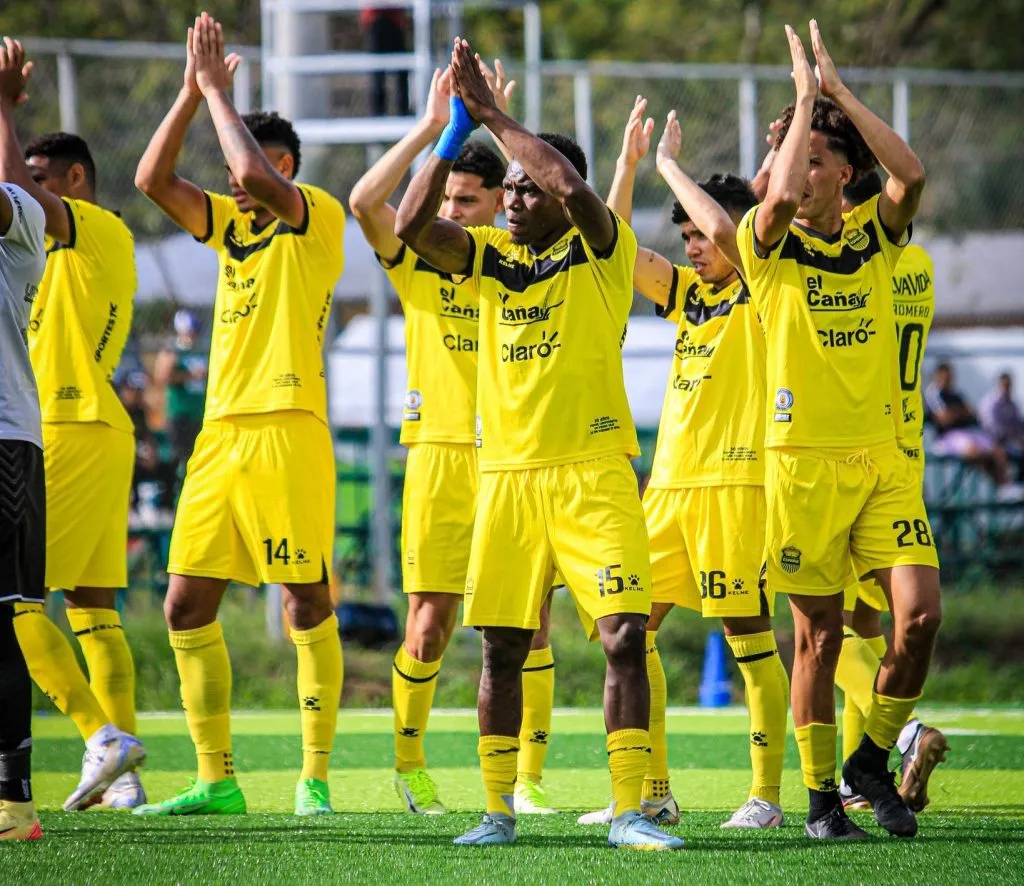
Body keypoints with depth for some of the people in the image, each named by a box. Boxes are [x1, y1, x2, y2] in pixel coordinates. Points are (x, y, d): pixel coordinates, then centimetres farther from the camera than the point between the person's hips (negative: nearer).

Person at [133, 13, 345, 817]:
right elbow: (153, 179, 10)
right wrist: (192, 91, 3)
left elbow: (255, 172, -20)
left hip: (288, 432, -8)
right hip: (221, 433, 8)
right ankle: (217, 780, 8)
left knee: (306, 604, -4)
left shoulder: (319, 218, -3)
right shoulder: (231, 222, 18)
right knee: (188, 606, 3)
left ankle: (315, 777, 0)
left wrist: (217, 88, -9)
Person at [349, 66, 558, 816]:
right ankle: (409, 762, 17)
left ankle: (529, 777, 5)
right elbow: (364, 201, -12)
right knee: (430, 622, -1)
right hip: (441, 454, -1)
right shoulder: (418, 258, 2)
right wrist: (431, 128, -17)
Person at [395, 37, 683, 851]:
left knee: (624, 635, -12)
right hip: (507, 473, 4)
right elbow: (412, 224, -2)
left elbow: (572, 187, -21)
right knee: (502, 646, 5)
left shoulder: (601, 251, -2)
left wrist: (492, 114, -14)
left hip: (593, 472, -4)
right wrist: (456, 131, -7)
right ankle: (498, 808, 13)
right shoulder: (490, 258, 11)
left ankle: (629, 809, -10)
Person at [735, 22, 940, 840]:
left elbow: (913, 174, -13)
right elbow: (781, 196, -23)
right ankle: (821, 796, 12)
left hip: (883, 456, 2)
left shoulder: (875, 236, 7)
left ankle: (874, 758, 9)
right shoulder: (770, 244, 0)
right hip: (803, 458, -2)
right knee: (819, 636, 1)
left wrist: (837, 89, -10)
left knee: (920, 613, -11)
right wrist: (805, 94, -13)